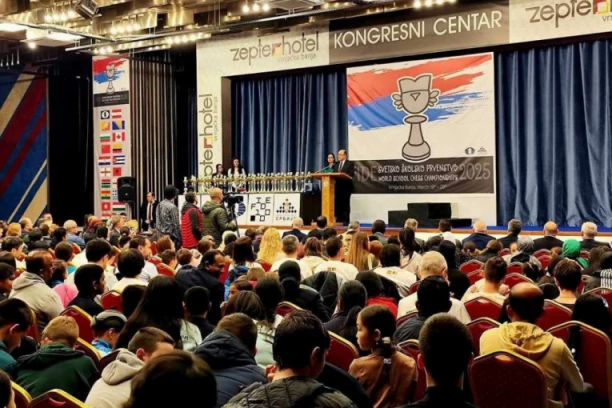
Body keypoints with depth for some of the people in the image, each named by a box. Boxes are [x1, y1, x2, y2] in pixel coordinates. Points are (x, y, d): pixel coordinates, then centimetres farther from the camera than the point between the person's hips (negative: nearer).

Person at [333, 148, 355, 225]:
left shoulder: (350, 164, 1)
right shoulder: (336, 164, 18)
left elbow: (351, 174, -10)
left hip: (346, 186, -5)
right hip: (337, 186, 5)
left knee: (345, 204, -3)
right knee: (338, 203, 3)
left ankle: (345, 220, -1)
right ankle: (339, 220, 8)